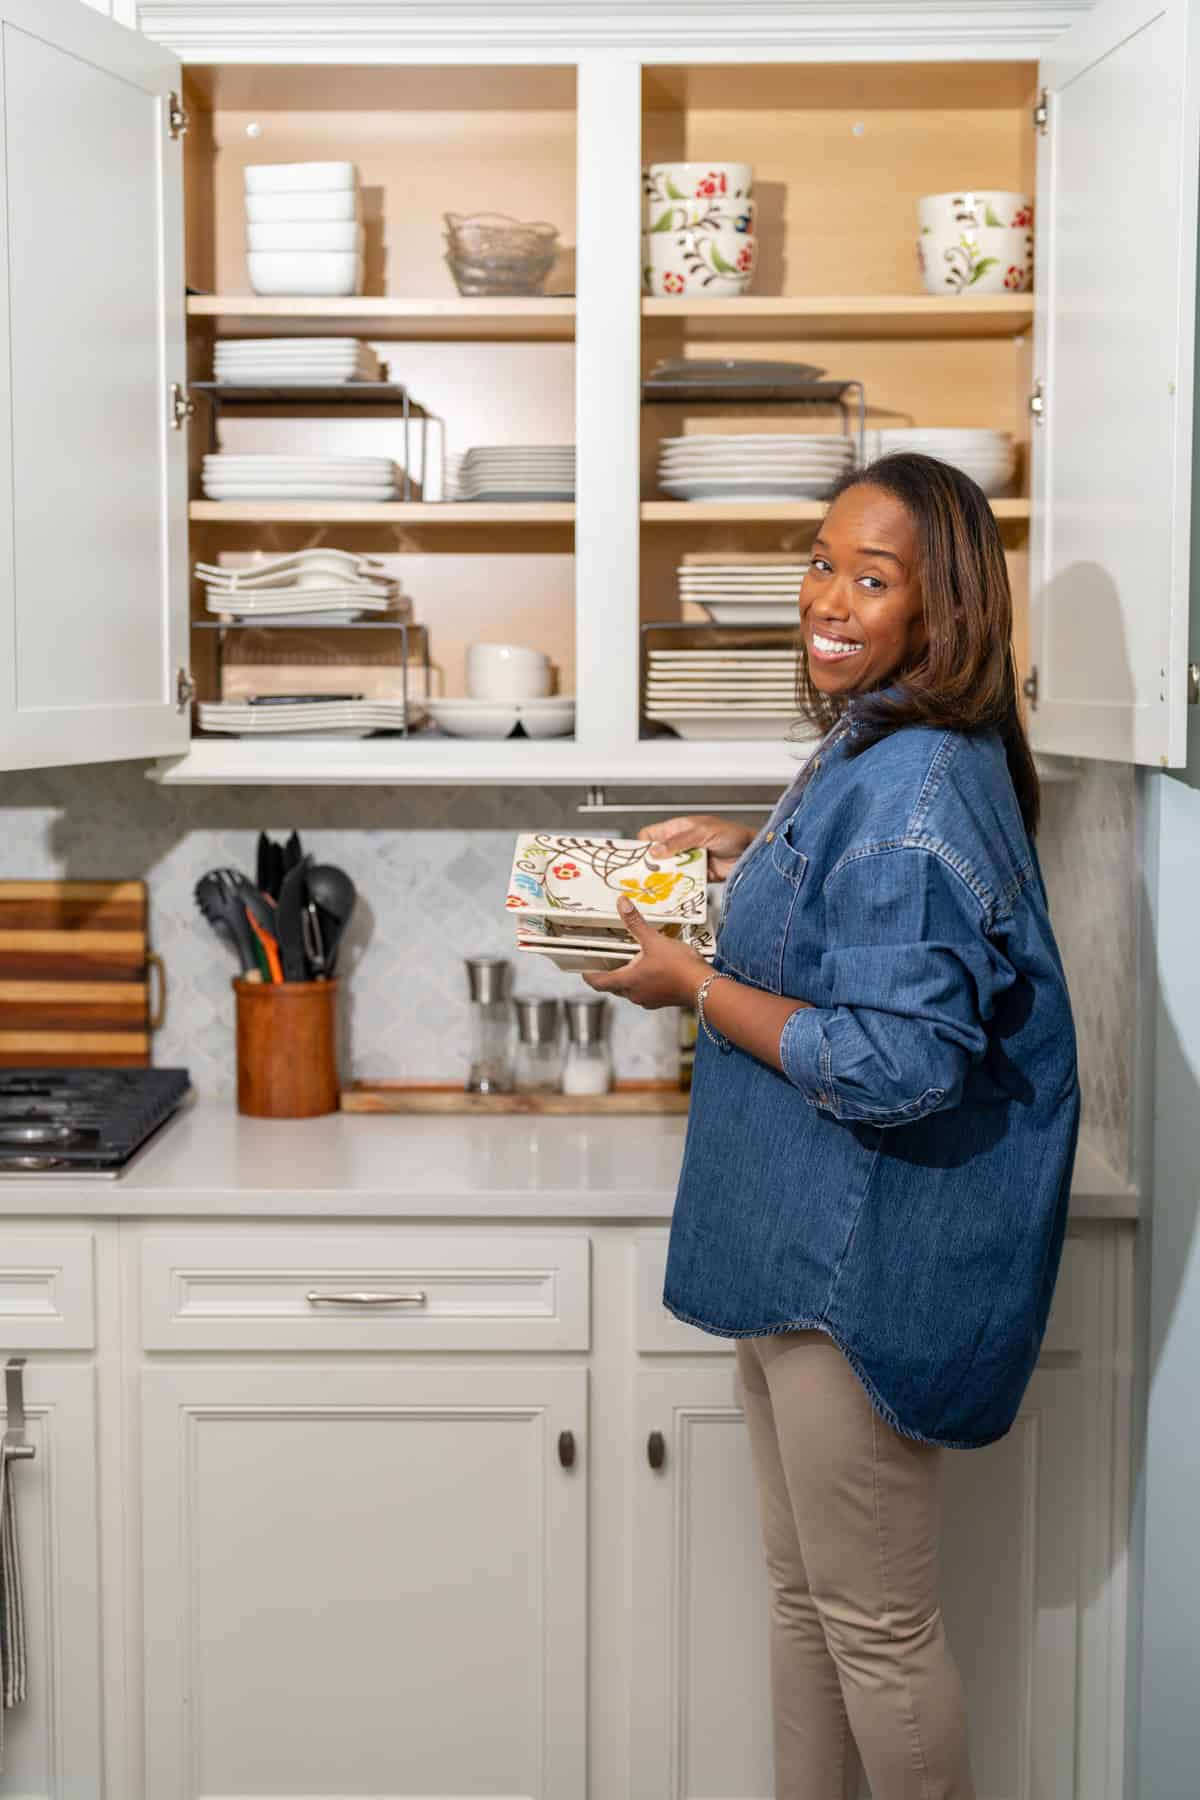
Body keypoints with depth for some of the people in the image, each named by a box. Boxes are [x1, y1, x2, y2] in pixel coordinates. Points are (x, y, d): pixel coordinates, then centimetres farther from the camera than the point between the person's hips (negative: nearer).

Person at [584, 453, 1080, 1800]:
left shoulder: (918, 784, -23)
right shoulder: (872, 750, 9)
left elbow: (898, 1061, -27)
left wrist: (697, 989, -19)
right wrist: (749, 855, 14)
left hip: (866, 1263, -10)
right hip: (805, 1238, 10)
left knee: (876, 1624, 6)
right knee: (803, 1591, 21)